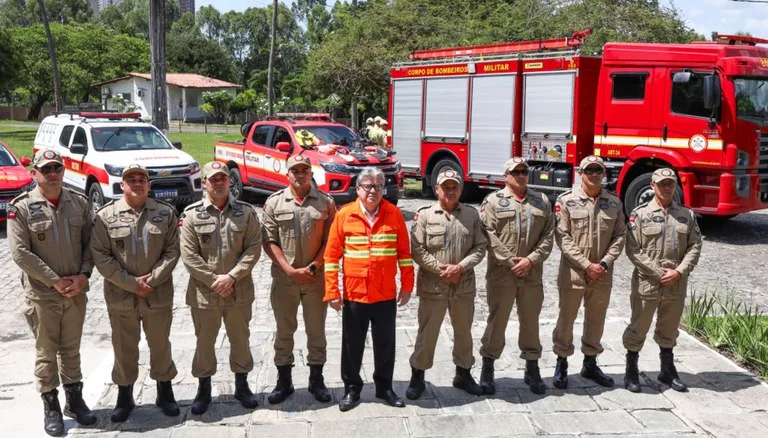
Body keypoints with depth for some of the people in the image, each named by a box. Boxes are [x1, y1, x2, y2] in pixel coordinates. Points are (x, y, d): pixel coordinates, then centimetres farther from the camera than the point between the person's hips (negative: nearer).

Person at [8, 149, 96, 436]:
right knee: (46, 353, 6)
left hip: (76, 292, 3)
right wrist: (54, 281, -15)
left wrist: (83, 274, -10)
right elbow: (20, 252, -12)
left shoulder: (80, 204, 3)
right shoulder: (22, 208, -8)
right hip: (42, 294, -3)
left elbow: (90, 242, 6)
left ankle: (75, 400, 28)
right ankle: (50, 407, 19)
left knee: (71, 349, 15)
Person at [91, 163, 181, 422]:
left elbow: (172, 251, -2)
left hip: (159, 295, 1)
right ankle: (124, 396, 27)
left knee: (160, 345, 12)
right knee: (124, 348, 11)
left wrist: (152, 280, -13)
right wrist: (131, 283, -13)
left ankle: (165, 392, 28)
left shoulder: (165, 213, 1)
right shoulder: (106, 216, -3)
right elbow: (100, 256, -7)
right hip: (120, 296, 0)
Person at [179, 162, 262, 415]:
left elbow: (254, 248, -5)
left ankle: (242, 385, 31)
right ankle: (203, 389, 28)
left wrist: (232, 276, -14)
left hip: (239, 291, 1)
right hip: (204, 292, -1)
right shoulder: (192, 214, -4)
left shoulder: (246, 212, 0)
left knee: (240, 339, 14)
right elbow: (188, 255, -8)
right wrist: (213, 280, -14)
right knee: (204, 342, 11)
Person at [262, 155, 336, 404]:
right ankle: (284, 381, 22)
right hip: (284, 278, 0)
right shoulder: (274, 202, 1)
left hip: (316, 278, 0)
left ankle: (316, 380, 23)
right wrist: (290, 270, -11)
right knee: (284, 331, 10)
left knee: (316, 331, 9)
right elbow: (269, 241, -2)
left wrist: (313, 267, -11)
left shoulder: (326, 203, 1)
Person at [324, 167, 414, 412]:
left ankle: (384, 387, 29)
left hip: (386, 295, 1)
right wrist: (332, 291, -6)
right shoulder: (344, 215, -5)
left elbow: (404, 252, 4)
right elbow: (332, 256, -3)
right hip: (354, 294, -1)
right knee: (352, 345, 11)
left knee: (385, 344, 13)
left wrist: (407, 286, 3)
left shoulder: (394, 214, -1)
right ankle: (352, 389, 26)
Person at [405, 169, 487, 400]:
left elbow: (479, 248, 1)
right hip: (432, 286, -3)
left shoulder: (472, 215, 5)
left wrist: (460, 267, -13)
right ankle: (417, 376, 18)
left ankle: (463, 374, 31)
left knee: (464, 331, 15)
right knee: (427, 333, 5)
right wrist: (442, 270, -13)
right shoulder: (425, 215, -3)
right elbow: (417, 250, -8)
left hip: (464, 286, 3)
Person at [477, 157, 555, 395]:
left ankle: (532, 369, 24)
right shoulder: (493, 201, 1)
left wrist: (531, 260, -10)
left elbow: (548, 235, 4)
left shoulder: (542, 201, 11)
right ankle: (487, 369, 17)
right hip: (501, 273, -3)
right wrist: (511, 261, -13)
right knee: (497, 321, 4)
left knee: (531, 321, 12)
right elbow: (489, 235, -8)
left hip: (532, 275, 3)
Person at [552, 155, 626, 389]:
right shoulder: (566, 200, -6)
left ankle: (590, 364, 29)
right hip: (573, 272, -3)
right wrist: (586, 265, -14)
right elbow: (562, 237, -10)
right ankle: (561, 365, 20)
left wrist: (605, 263, -10)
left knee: (596, 319, 14)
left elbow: (619, 236, 4)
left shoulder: (614, 202, 5)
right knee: (566, 318, 6)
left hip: (602, 274, 3)